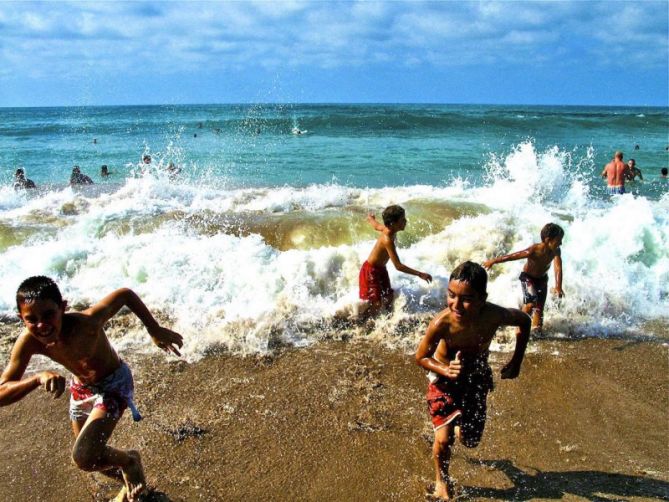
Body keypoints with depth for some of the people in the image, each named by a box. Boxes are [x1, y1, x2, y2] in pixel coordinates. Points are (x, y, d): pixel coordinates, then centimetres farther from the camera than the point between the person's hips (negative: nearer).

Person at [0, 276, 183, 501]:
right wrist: (38, 378, -44)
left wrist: (155, 330, -22)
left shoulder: (86, 322, -38)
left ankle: (130, 461, 12)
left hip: (114, 383, -5)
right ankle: (130, 484, 51)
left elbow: (125, 294, -23)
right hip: (81, 387, 5)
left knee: (84, 457, -20)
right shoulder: (28, 342, -26)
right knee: (92, 457, 21)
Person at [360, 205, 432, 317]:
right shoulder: (388, 240, -34)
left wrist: (371, 218, 43)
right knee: (376, 304, -10)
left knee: (389, 297, 13)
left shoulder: (387, 229, -8)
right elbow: (398, 266, -37)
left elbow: (375, 225, 17)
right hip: (371, 271, -9)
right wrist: (419, 274, -40)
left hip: (380, 270, 9)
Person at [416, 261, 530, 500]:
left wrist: (516, 362, -5)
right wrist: (446, 370, -36)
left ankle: (459, 425, 50)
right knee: (444, 439, -10)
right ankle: (442, 480, 23)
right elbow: (421, 357, -18)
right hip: (444, 376, -2)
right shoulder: (441, 323, -37)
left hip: (477, 375, 3)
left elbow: (524, 321, -8)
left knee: (470, 441, 11)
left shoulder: (494, 315, -33)